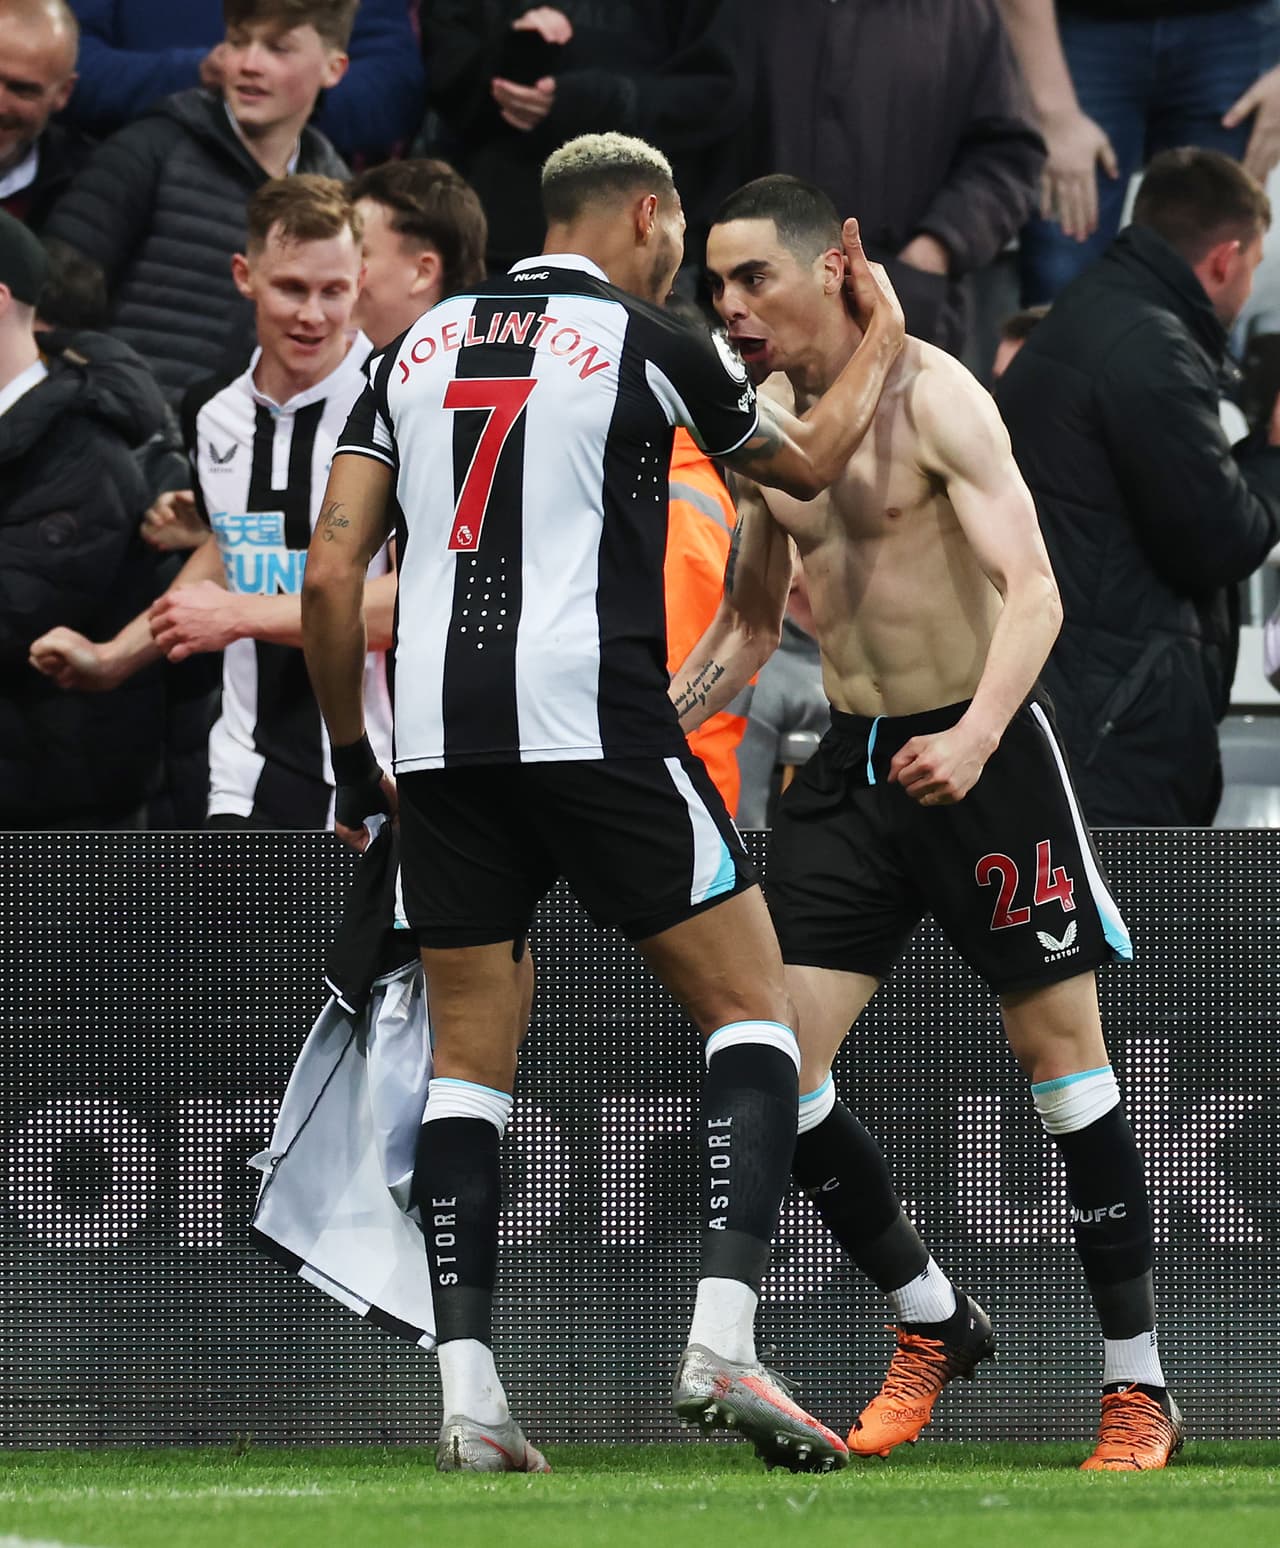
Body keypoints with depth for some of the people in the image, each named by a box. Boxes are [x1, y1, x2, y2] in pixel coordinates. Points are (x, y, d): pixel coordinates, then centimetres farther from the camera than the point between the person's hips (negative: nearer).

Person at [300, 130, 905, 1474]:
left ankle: (467, 1394, 0)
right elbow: (807, 463, 20)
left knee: (469, 1058, 11)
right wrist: (881, 343, 38)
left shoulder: (420, 346, 15)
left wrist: (350, 757, 20)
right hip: (594, 721, -5)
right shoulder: (644, 345, 2)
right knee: (749, 1007, 4)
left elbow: (330, 574, 10)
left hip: (437, 735, 5)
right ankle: (721, 1339, -12)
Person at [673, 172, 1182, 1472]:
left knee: (1059, 1048, -2)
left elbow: (1032, 587, -22)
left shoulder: (930, 397, -13)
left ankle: (1138, 1387, 5)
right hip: (853, 762, 6)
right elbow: (748, 620, 20)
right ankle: (931, 1319, 15)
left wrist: (976, 736, -36)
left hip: (984, 755, -6)